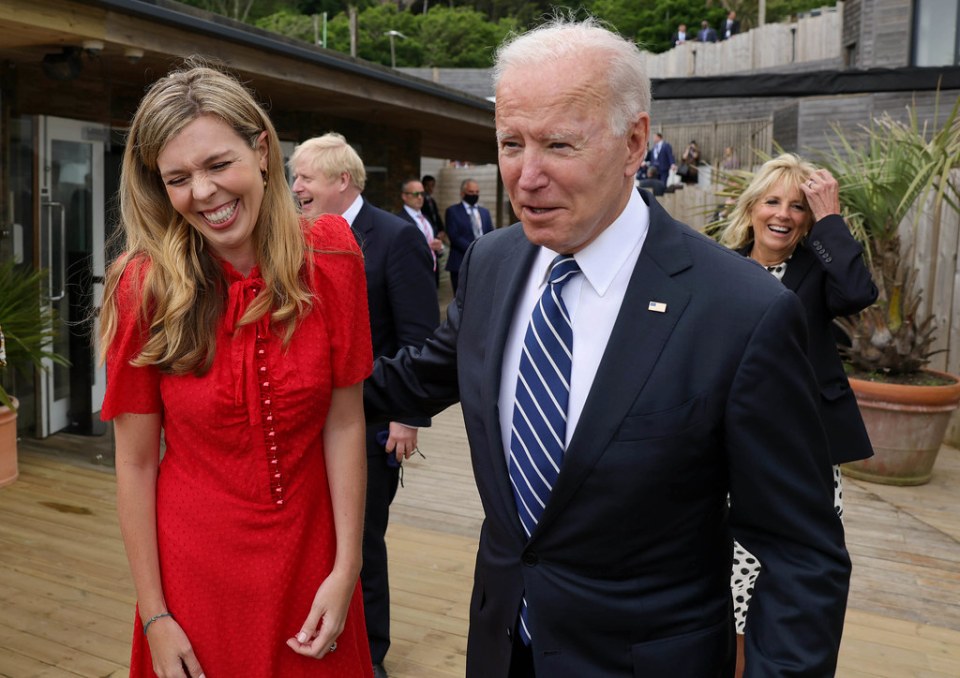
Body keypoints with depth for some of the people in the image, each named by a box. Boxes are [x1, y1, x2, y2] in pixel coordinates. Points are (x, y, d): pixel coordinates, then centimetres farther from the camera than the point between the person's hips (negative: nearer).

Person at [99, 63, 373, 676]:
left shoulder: (330, 259, -12)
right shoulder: (144, 287, -13)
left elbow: (343, 423, -10)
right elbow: (135, 462, -9)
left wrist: (347, 568, -12)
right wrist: (154, 618, -7)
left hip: (311, 559, 1)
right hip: (196, 568, -1)